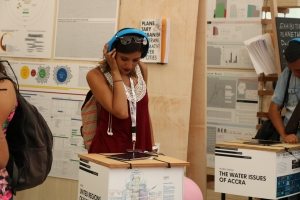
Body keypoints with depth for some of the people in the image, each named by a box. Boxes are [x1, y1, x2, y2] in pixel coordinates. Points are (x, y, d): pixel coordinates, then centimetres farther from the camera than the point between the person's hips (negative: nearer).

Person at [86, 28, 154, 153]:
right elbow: (121, 112, -21)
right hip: (109, 150, -4)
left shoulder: (141, 70, 6)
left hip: (140, 150, 4)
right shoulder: (96, 75, -9)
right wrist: (115, 71, -15)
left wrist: (152, 148, 16)